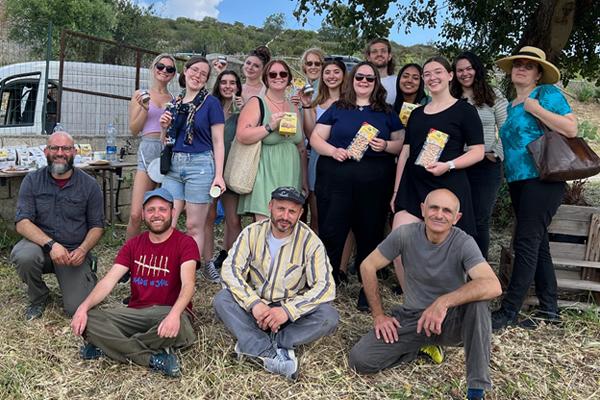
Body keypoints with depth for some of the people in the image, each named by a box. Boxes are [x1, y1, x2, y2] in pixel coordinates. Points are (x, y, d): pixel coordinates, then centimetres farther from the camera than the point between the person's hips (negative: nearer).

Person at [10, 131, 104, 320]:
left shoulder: (89, 185, -3)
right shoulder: (32, 181, -1)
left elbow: (97, 226, 1)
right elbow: (22, 223, -10)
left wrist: (83, 250, -18)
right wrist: (51, 245, -26)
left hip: (75, 252, -1)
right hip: (40, 244, 2)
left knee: (77, 309, -16)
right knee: (24, 256, -34)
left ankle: (87, 273, 20)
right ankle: (38, 298, -1)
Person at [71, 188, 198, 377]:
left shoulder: (185, 243, -5)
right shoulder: (133, 244, 10)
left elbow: (188, 284, -21)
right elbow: (109, 280, 0)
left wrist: (174, 314, -40)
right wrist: (84, 307, -18)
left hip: (168, 313, -4)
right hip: (136, 312, 4)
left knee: (179, 326, -39)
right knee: (88, 319, -19)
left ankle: (110, 346, -15)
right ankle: (153, 357, -23)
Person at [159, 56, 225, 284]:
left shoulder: (210, 103, 1)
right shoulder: (175, 103, 15)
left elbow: (218, 141, -3)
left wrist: (218, 175, -10)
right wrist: (164, 128, 2)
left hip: (200, 164, -5)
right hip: (174, 165, 5)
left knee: (194, 227, 1)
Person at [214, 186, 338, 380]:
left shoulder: (310, 241, -12)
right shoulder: (252, 232, -8)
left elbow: (325, 286, -18)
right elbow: (230, 269, -14)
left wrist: (288, 310, -31)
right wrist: (253, 303, -30)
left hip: (290, 311, -1)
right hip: (255, 307, 1)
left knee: (329, 317, -27)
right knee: (222, 300, -26)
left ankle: (255, 346, -24)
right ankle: (271, 353, -32)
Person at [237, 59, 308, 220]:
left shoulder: (294, 107, 16)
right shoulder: (256, 103, -1)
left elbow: (302, 148, 19)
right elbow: (241, 136, -14)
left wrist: (304, 178, 16)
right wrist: (270, 127, -21)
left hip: (291, 176, 6)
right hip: (266, 175, -6)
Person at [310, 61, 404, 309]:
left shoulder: (387, 113, 13)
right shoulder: (337, 109, 11)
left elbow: (402, 143, 12)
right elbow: (316, 138, 8)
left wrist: (386, 146, -9)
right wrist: (332, 150, -10)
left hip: (375, 183, 1)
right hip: (336, 179, 0)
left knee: (370, 233, 7)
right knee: (331, 232, -1)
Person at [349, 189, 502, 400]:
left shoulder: (464, 243, -17)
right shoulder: (405, 234, -13)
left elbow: (493, 286, -33)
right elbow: (367, 266, -3)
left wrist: (443, 302, -41)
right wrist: (378, 315, -5)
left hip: (452, 320, -2)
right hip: (411, 317, 2)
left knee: (478, 299, -35)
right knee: (359, 360, -14)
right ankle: (420, 346, 11)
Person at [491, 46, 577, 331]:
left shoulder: (547, 93, -3)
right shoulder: (511, 106, 19)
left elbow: (571, 129, -14)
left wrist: (535, 108, -15)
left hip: (542, 179, -8)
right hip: (518, 181, 8)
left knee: (526, 243, -9)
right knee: (537, 244, 11)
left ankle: (508, 312, -4)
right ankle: (549, 309, 20)